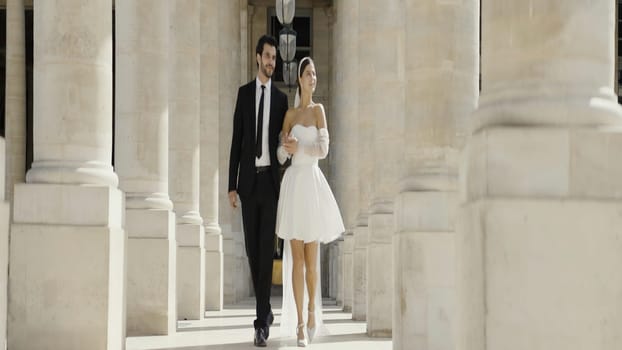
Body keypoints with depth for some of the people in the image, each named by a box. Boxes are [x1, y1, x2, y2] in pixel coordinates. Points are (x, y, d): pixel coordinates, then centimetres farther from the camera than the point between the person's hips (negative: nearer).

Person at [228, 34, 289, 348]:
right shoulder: (244, 93, 7)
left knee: (266, 248, -7)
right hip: (248, 179, 1)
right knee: (251, 247, 5)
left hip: (270, 178, -1)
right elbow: (236, 140, 5)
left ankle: (261, 321, -5)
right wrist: (232, 185, 0)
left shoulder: (281, 98, 7)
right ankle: (265, 310, 21)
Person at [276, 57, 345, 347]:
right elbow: (281, 155, 8)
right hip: (292, 183, 2)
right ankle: (299, 323, 5)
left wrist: (299, 147, -15)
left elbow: (324, 149, -5)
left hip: (312, 183, -2)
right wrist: (285, 147, -12)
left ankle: (313, 309, 23)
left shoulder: (318, 110, 3)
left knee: (312, 258, 1)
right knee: (296, 258, 1)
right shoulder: (290, 114, 10)